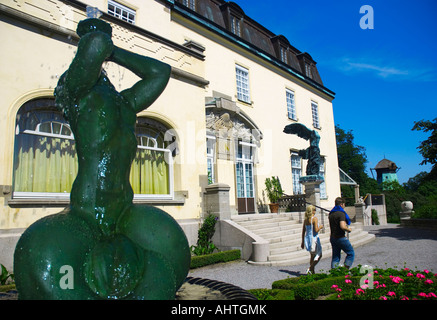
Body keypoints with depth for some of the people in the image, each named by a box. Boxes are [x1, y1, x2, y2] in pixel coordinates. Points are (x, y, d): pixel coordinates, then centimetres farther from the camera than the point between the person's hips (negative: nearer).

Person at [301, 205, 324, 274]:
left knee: (312, 256, 20)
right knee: (319, 255, 6)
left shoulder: (305, 220, 7)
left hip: (307, 238, 7)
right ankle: (310, 268, -5)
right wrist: (320, 227, 1)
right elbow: (316, 230, -20)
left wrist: (303, 242, 15)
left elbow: (303, 231, 9)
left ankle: (312, 272, 23)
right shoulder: (314, 218, -12)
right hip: (314, 238, -7)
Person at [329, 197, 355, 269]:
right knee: (351, 253, 8)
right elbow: (342, 226, -27)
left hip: (332, 237, 8)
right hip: (341, 238, -8)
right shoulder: (341, 213, -15)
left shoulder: (331, 214, 12)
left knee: (335, 256, 11)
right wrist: (349, 229, -7)